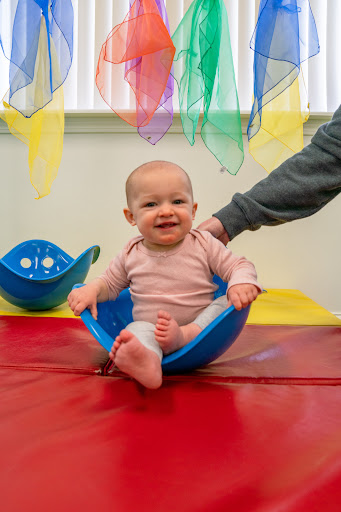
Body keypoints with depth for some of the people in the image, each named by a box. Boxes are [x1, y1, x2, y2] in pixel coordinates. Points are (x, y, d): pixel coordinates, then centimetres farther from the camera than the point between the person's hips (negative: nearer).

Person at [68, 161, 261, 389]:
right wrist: (91, 289, -7)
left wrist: (242, 283, -27)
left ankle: (185, 335, -37)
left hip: (203, 326, 0)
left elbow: (239, 266, -3)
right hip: (150, 330, 0)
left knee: (228, 303, -21)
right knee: (138, 328, -30)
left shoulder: (204, 244, -3)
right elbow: (110, 283, 16)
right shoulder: (131, 255, 1)